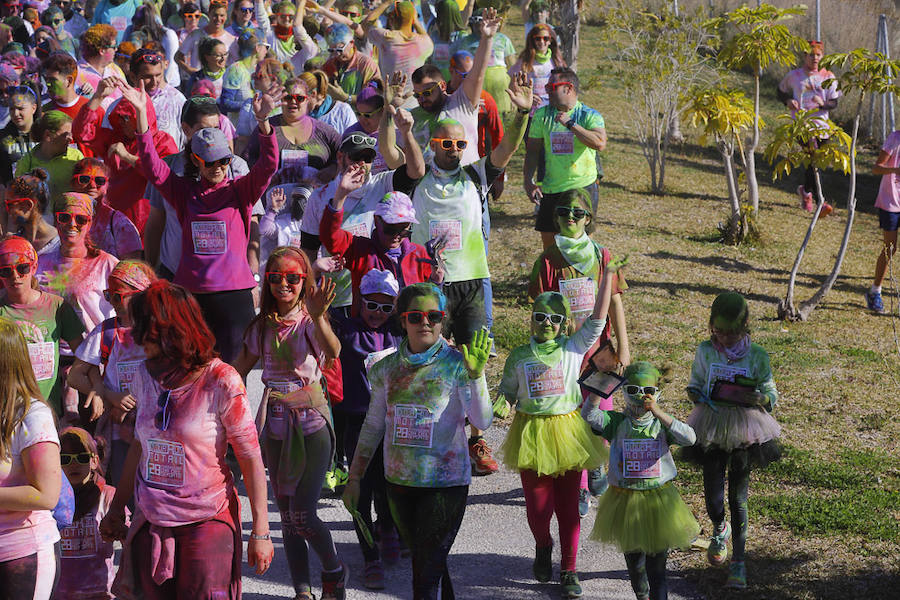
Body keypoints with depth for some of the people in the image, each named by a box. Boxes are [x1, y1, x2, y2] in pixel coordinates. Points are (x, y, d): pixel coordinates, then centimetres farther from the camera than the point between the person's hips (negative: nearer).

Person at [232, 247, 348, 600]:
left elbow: (333, 352, -29)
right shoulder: (262, 326, 6)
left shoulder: (310, 321, -7)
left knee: (302, 515, -10)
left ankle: (334, 572, 17)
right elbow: (240, 369, 15)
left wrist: (318, 316, -46)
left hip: (310, 422, -5)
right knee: (287, 515, 8)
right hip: (276, 425, 5)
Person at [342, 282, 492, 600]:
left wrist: (475, 375, -31)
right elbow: (373, 427, 13)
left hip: (446, 483, -4)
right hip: (399, 482, 5)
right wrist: (354, 478, 13)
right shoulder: (387, 368, 5)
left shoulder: (457, 365, -8)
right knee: (422, 564, 13)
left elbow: (482, 422, -18)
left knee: (428, 573, -8)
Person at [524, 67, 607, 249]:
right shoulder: (542, 115, 5)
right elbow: (532, 150, 9)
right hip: (551, 190, 3)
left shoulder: (589, 115, -6)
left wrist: (570, 123, -24)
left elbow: (600, 143, -24)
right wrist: (529, 181, -3)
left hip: (583, 188, -3)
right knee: (548, 241, 7)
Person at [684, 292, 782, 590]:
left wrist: (757, 399, -21)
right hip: (712, 429, 2)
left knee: (738, 496, 0)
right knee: (712, 490, 9)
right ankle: (719, 530, 45)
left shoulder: (757, 356, -7)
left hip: (744, 430, -2)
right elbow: (694, 385, 7)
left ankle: (738, 561, 12)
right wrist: (699, 397, -14)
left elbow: (771, 394, 0)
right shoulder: (705, 351, -3)